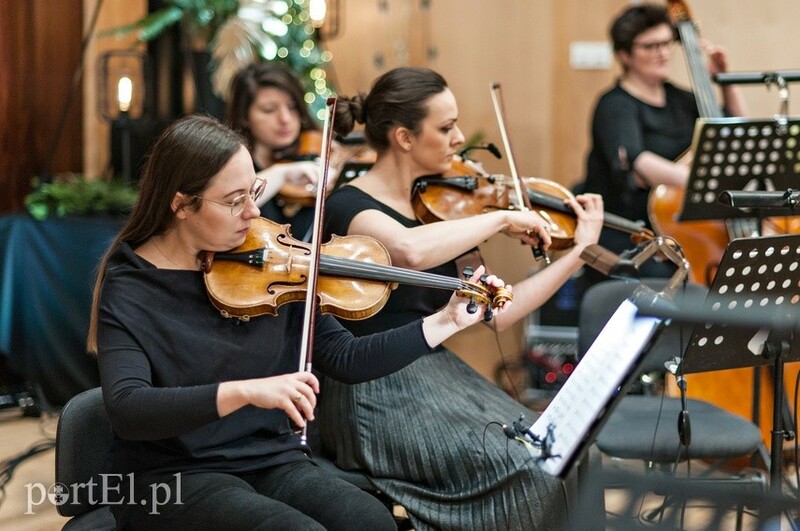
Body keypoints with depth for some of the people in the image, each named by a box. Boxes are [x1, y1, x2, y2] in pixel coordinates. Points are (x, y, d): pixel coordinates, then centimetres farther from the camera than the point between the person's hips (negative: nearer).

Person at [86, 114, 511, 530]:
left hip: (273, 464, 5)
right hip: (176, 479, -4)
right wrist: (245, 391, -36)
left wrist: (448, 321, 1)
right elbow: (125, 408, -24)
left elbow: (343, 360, 7)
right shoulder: (129, 288, -9)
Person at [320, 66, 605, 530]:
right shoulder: (348, 206, -10)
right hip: (378, 392, -7)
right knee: (518, 473, -24)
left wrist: (578, 252, 6)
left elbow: (494, 313, 9)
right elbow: (412, 251, -34)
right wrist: (501, 218, -21)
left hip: (440, 373, 7)